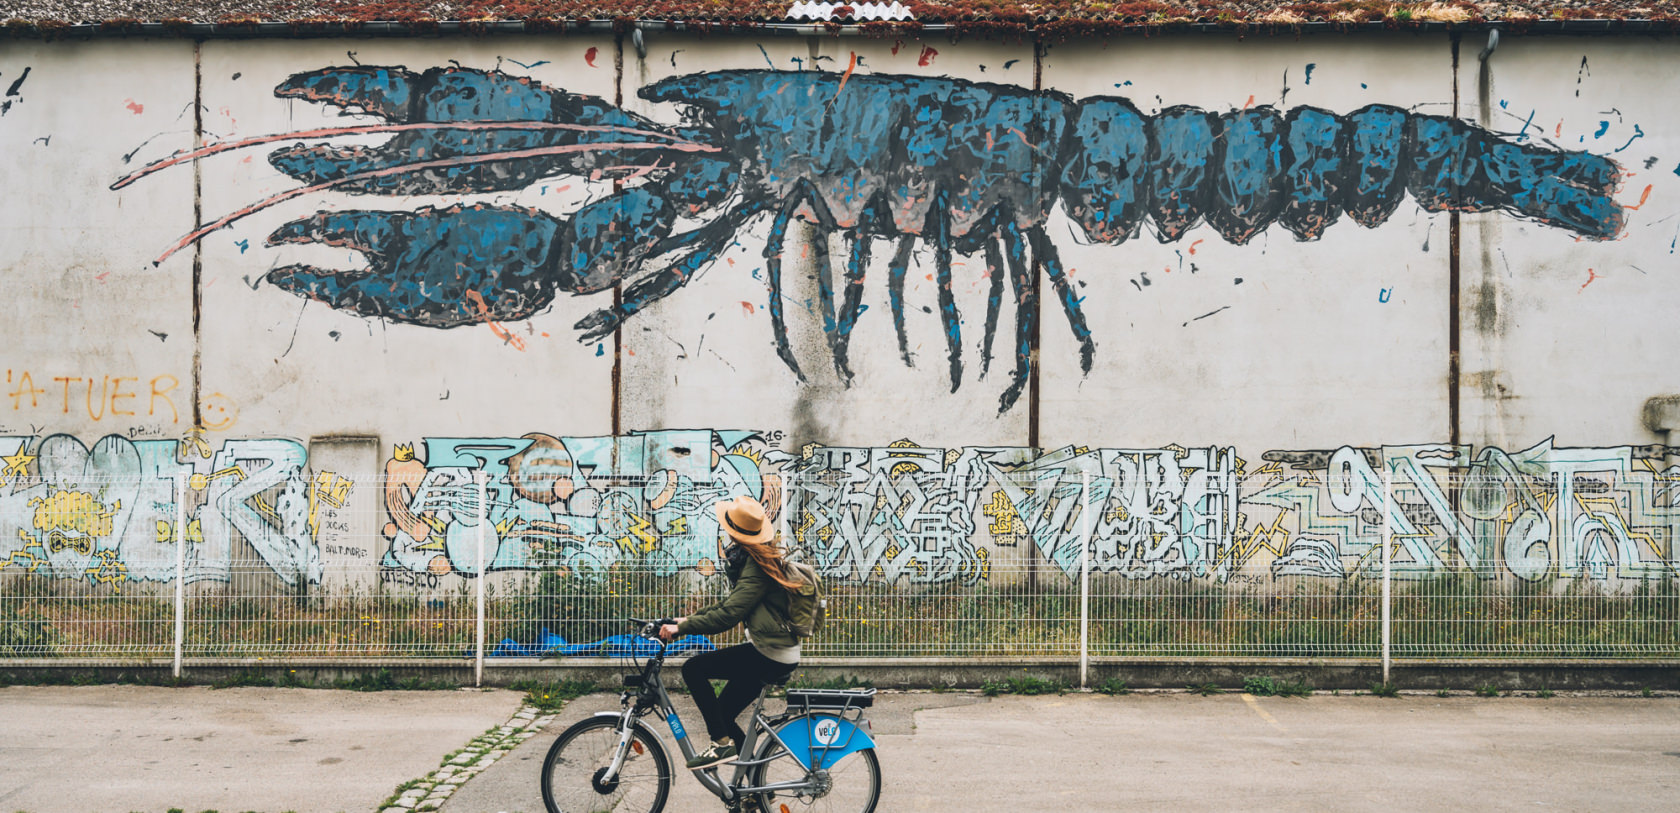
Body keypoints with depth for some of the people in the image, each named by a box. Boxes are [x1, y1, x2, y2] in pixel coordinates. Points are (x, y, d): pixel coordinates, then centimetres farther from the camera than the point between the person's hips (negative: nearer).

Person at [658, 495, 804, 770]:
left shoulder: (755, 566, -19)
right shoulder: (757, 557, 13)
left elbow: (728, 615, -25)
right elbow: (733, 602, 20)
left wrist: (682, 628, -21)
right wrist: (690, 619, 13)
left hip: (770, 655, -10)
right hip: (777, 651, 10)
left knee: (693, 668, -13)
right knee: (722, 714, 13)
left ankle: (723, 743, -9)